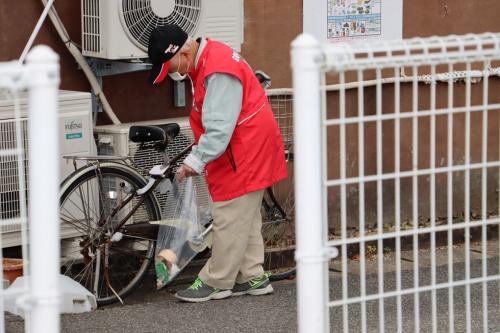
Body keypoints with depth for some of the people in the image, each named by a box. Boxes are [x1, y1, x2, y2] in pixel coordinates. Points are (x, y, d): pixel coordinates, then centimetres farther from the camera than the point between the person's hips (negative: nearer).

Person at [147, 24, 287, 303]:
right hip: (245, 152, 11)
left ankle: (216, 282, 3)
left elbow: (219, 127, -27)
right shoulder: (206, 62, 9)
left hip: (245, 152, -11)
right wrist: (198, 156, 11)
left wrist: (196, 161, -22)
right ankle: (252, 277, 21)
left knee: (230, 218, -4)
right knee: (245, 217, 15)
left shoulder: (218, 71, -25)